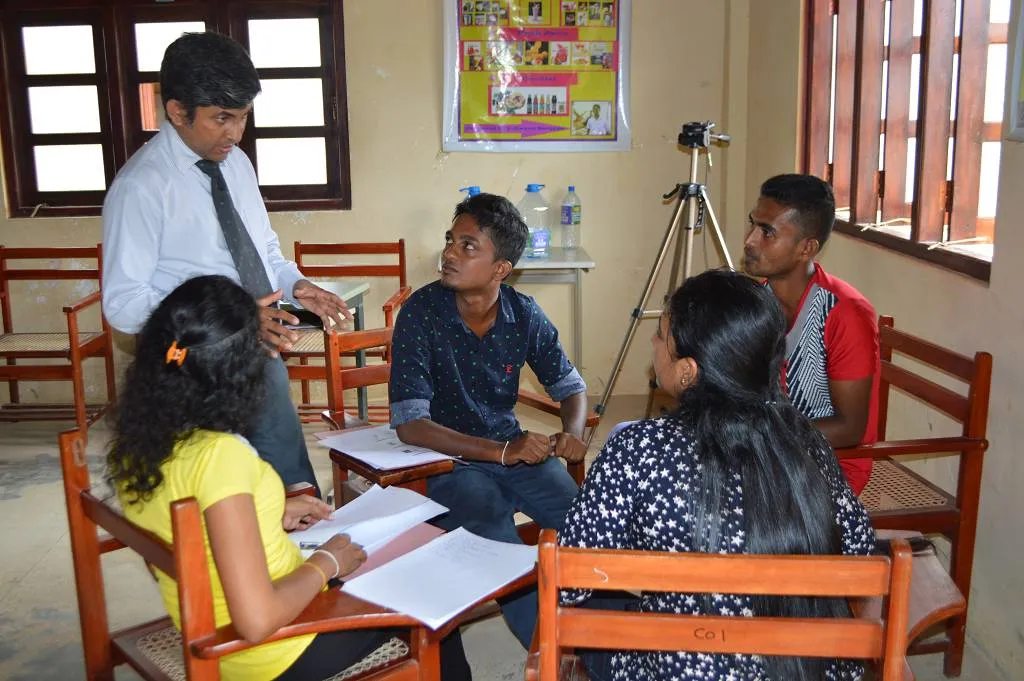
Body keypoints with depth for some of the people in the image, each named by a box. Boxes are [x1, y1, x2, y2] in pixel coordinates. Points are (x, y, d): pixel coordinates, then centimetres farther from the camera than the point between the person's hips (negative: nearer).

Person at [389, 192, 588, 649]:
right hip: (447, 460, -4)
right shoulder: (421, 312, -15)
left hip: (517, 449, 4)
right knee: (501, 545, -31)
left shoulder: (524, 315, -3)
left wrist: (572, 434, -14)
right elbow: (409, 424, -20)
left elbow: (570, 387, 10)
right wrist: (501, 452, -28)